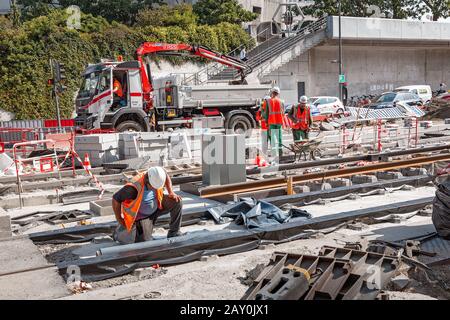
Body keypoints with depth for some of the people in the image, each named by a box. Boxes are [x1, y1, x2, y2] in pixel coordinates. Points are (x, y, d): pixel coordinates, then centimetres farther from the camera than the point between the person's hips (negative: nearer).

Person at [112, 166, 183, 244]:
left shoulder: (156, 175, -21)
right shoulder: (134, 188, -37)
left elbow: (166, 176, 5)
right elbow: (115, 199, -26)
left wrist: (171, 192, -7)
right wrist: (119, 219, -15)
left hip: (157, 206, 5)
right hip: (141, 216, -5)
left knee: (176, 202, -14)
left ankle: (174, 233, 4)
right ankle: (120, 231, 16)